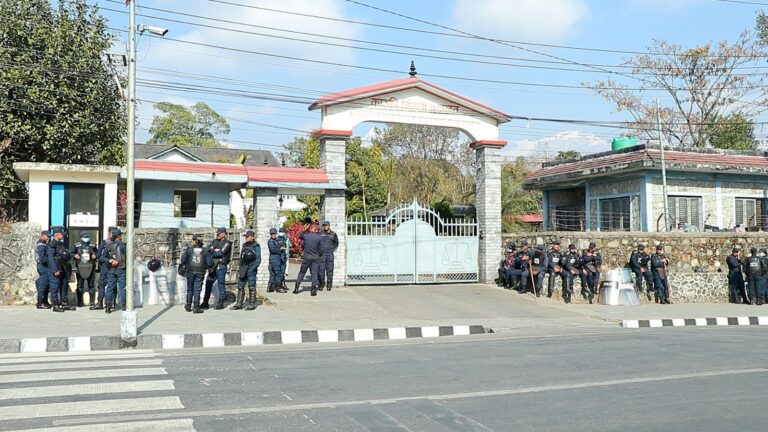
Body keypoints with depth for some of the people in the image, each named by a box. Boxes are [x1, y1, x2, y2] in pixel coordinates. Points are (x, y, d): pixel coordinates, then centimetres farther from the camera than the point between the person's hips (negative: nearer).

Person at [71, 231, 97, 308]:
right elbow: (71, 253, 9)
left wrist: (95, 256, -4)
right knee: (80, 286, 4)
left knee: (91, 285, 4)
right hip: (80, 268, -1)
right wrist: (75, 255, -10)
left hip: (90, 268, 1)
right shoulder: (76, 246, 5)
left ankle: (92, 302, 11)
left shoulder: (92, 246, 9)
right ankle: (80, 302, 11)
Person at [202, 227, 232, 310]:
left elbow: (221, 253, -17)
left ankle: (220, 304, 5)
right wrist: (215, 250, -12)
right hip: (213, 266, 7)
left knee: (221, 284, -2)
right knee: (208, 284, 8)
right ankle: (205, 303, 15)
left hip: (221, 266, -7)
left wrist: (213, 252, -5)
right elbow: (208, 249, 4)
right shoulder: (215, 241, 15)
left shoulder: (227, 243, -4)